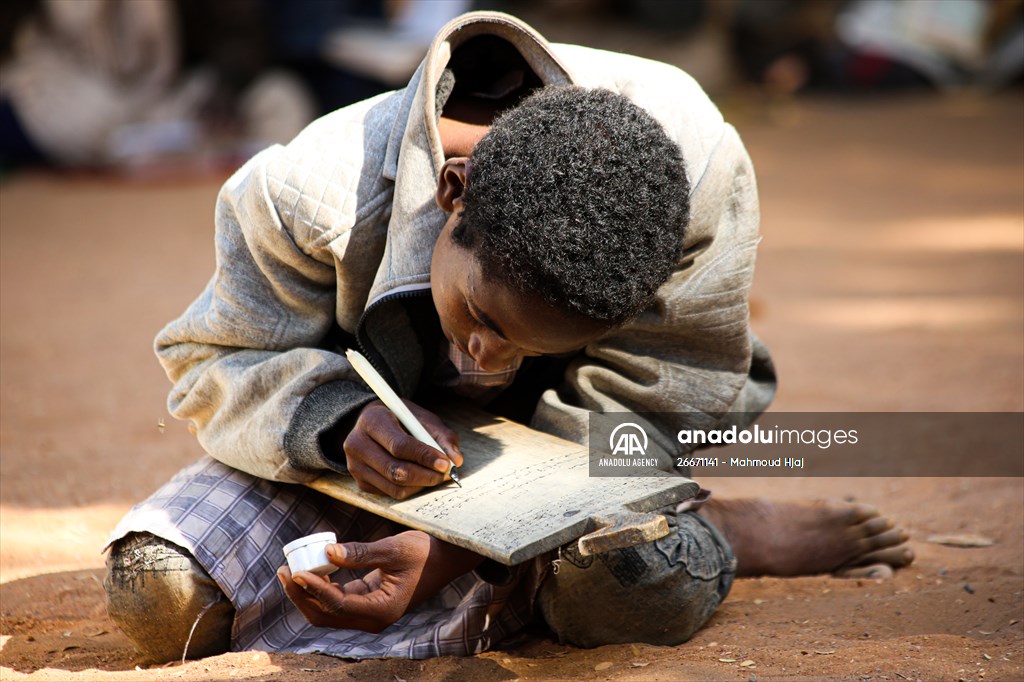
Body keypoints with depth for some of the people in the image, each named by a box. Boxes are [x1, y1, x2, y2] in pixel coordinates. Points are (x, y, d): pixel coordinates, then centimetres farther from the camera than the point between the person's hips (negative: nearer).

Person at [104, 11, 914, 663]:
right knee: (159, 594, -23)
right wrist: (345, 420, -40)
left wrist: (447, 552, -41)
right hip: (395, 436, 4)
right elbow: (219, 360, -15)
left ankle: (721, 537, 2)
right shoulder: (312, 192, -32)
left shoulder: (700, 177, -33)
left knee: (640, 589, -41)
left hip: (562, 441, -4)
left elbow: (642, 417, -26)